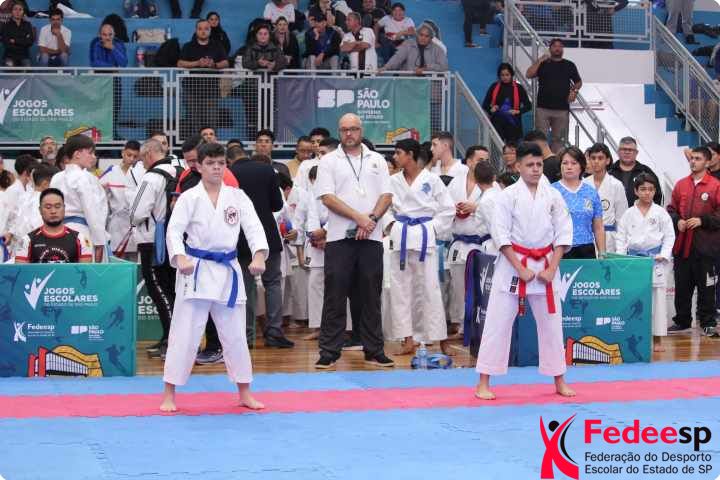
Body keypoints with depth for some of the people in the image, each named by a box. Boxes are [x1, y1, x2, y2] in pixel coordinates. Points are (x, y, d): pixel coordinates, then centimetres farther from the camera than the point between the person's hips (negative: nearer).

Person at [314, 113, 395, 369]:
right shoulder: (329, 161, 3)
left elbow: (386, 196, 6)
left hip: (371, 237, 2)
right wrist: (359, 217, -14)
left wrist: (371, 219, -11)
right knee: (335, 297, -1)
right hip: (339, 237, -2)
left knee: (370, 296, 7)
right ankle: (329, 352, 4)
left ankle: (374, 351, 14)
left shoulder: (376, 160, 12)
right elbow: (327, 197, -6)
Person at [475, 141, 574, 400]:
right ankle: (484, 383, 4)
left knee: (551, 323, 10)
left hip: (545, 266, 3)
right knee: (498, 323, -3)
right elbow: (500, 233, -9)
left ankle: (559, 381, 23)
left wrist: (552, 268, -7)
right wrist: (521, 269, -14)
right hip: (512, 264, -3)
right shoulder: (508, 195, -5)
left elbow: (563, 233, 3)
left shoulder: (553, 195, 3)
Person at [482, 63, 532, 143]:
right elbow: (485, 104, 11)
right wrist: (490, 109, -10)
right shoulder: (494, 87, 6)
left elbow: (528, 106, 3)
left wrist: (518, 111, -14)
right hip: (497, 122, 0)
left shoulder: (518, 88, 3)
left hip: (513, 123, 0)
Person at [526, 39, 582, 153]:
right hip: (543, 107, -1)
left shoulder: (569, 65, 12)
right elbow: (529, 75, -5)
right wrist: (540, 61, -8)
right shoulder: (543, 64, 8)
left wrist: (574, 91, 0)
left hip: (562, 108, 1)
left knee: (558, 138, 3)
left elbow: (578, 82, 20)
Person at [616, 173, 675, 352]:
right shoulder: (628, 214, 4)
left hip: (655, 258, -1)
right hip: (634, 257, 1)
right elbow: (621, 237, 6)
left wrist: (663, 255, -7)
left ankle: (657, 339, 7)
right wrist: (620, 257, -5)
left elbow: (669, 236, 3)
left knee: (658, 297, 0)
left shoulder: (660, 213, 2)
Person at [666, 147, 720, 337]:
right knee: (682, 285, 9)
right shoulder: (681, 185, 10)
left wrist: (702, 220, -15)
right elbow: (671, 209, 16)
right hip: (682, 245, 4)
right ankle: (682, 320, 19)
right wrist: (677, 221, -2)